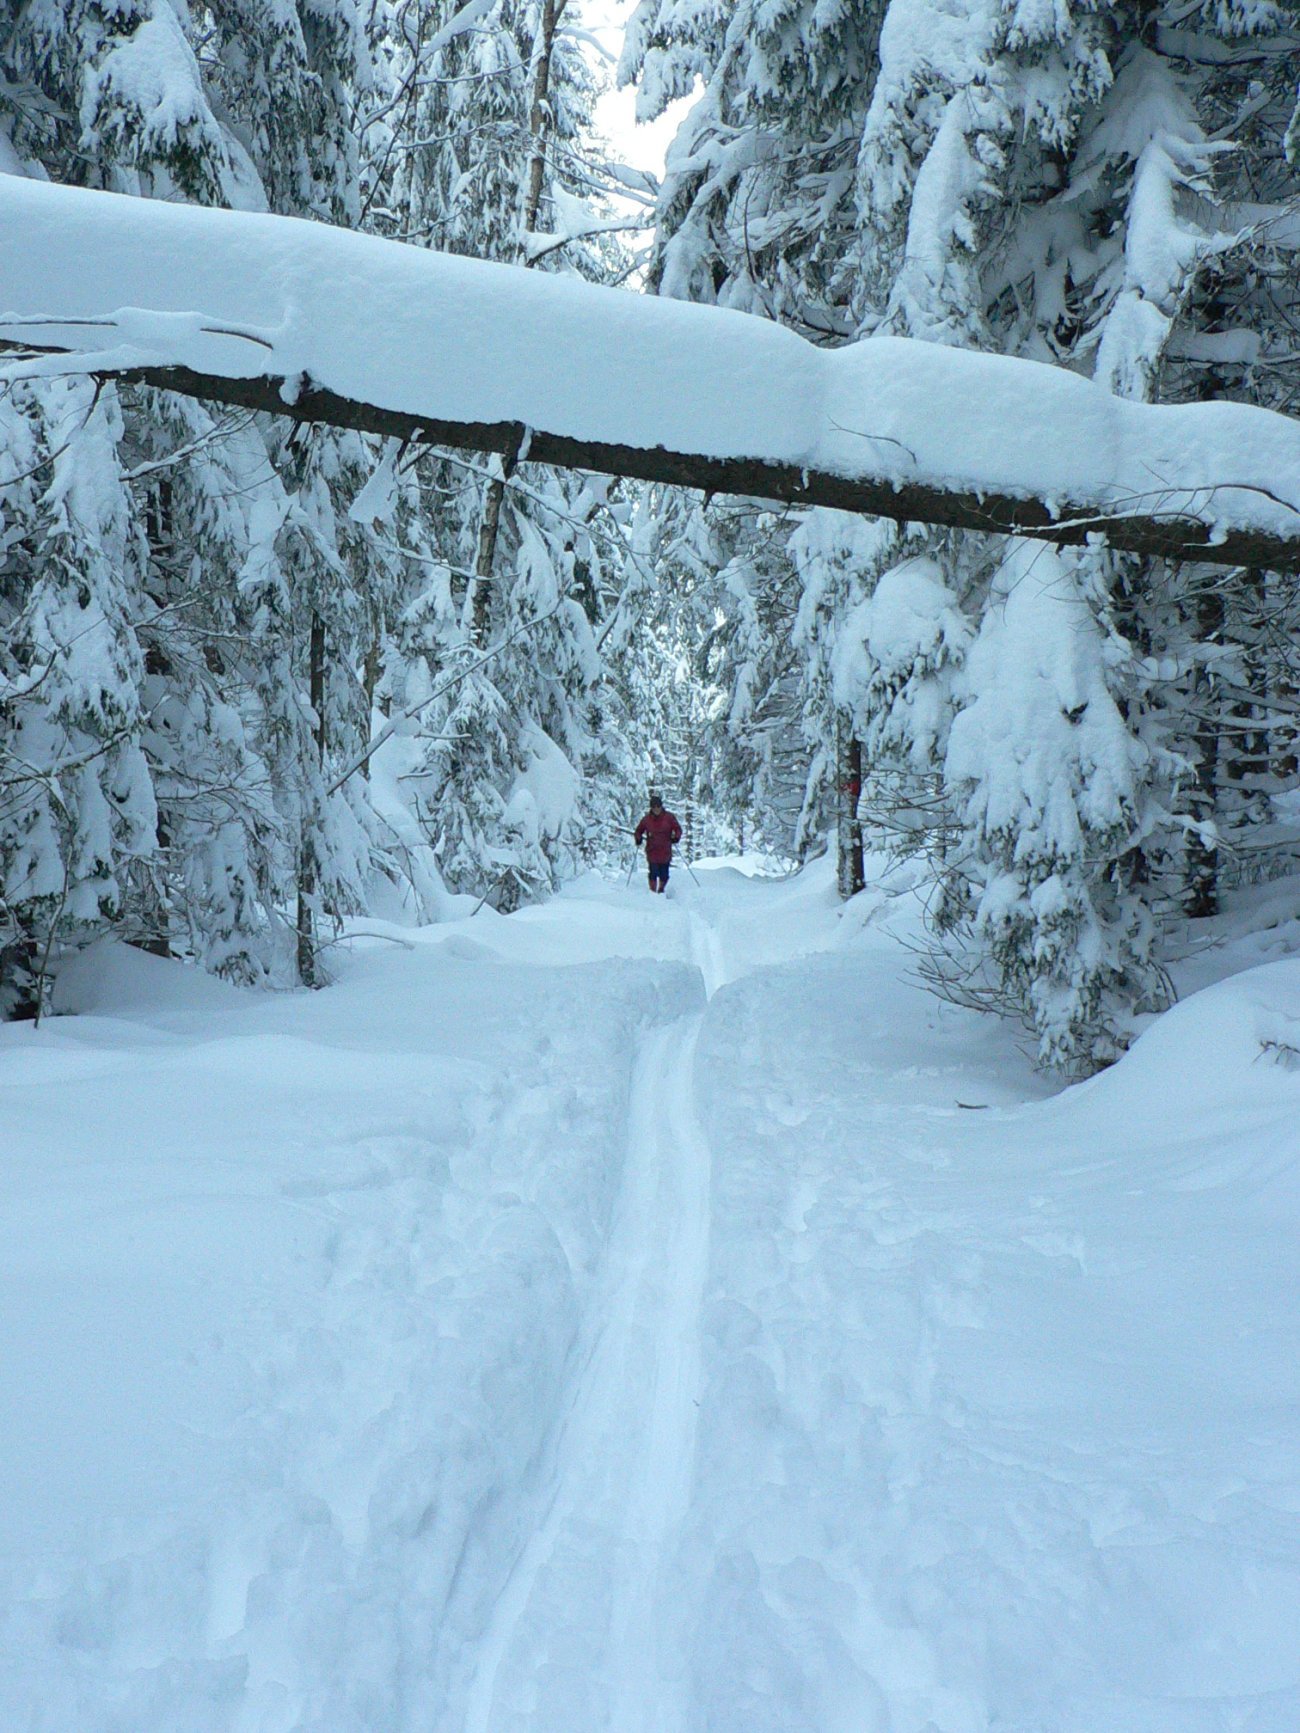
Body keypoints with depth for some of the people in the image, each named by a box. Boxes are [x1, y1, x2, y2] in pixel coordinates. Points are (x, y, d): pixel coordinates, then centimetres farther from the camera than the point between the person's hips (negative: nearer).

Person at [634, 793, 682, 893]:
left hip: (665, 852, 1)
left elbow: (678, 829, 6)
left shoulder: (669, 817, 0)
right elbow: (639, 830, 13)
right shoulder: (647, 819, 1)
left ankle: (661, 891, 28)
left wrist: (676, 837, -13)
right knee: (653, 873, -8)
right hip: (652, 851, -1)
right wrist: (638, 839, -5)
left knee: (664, 874, 6)